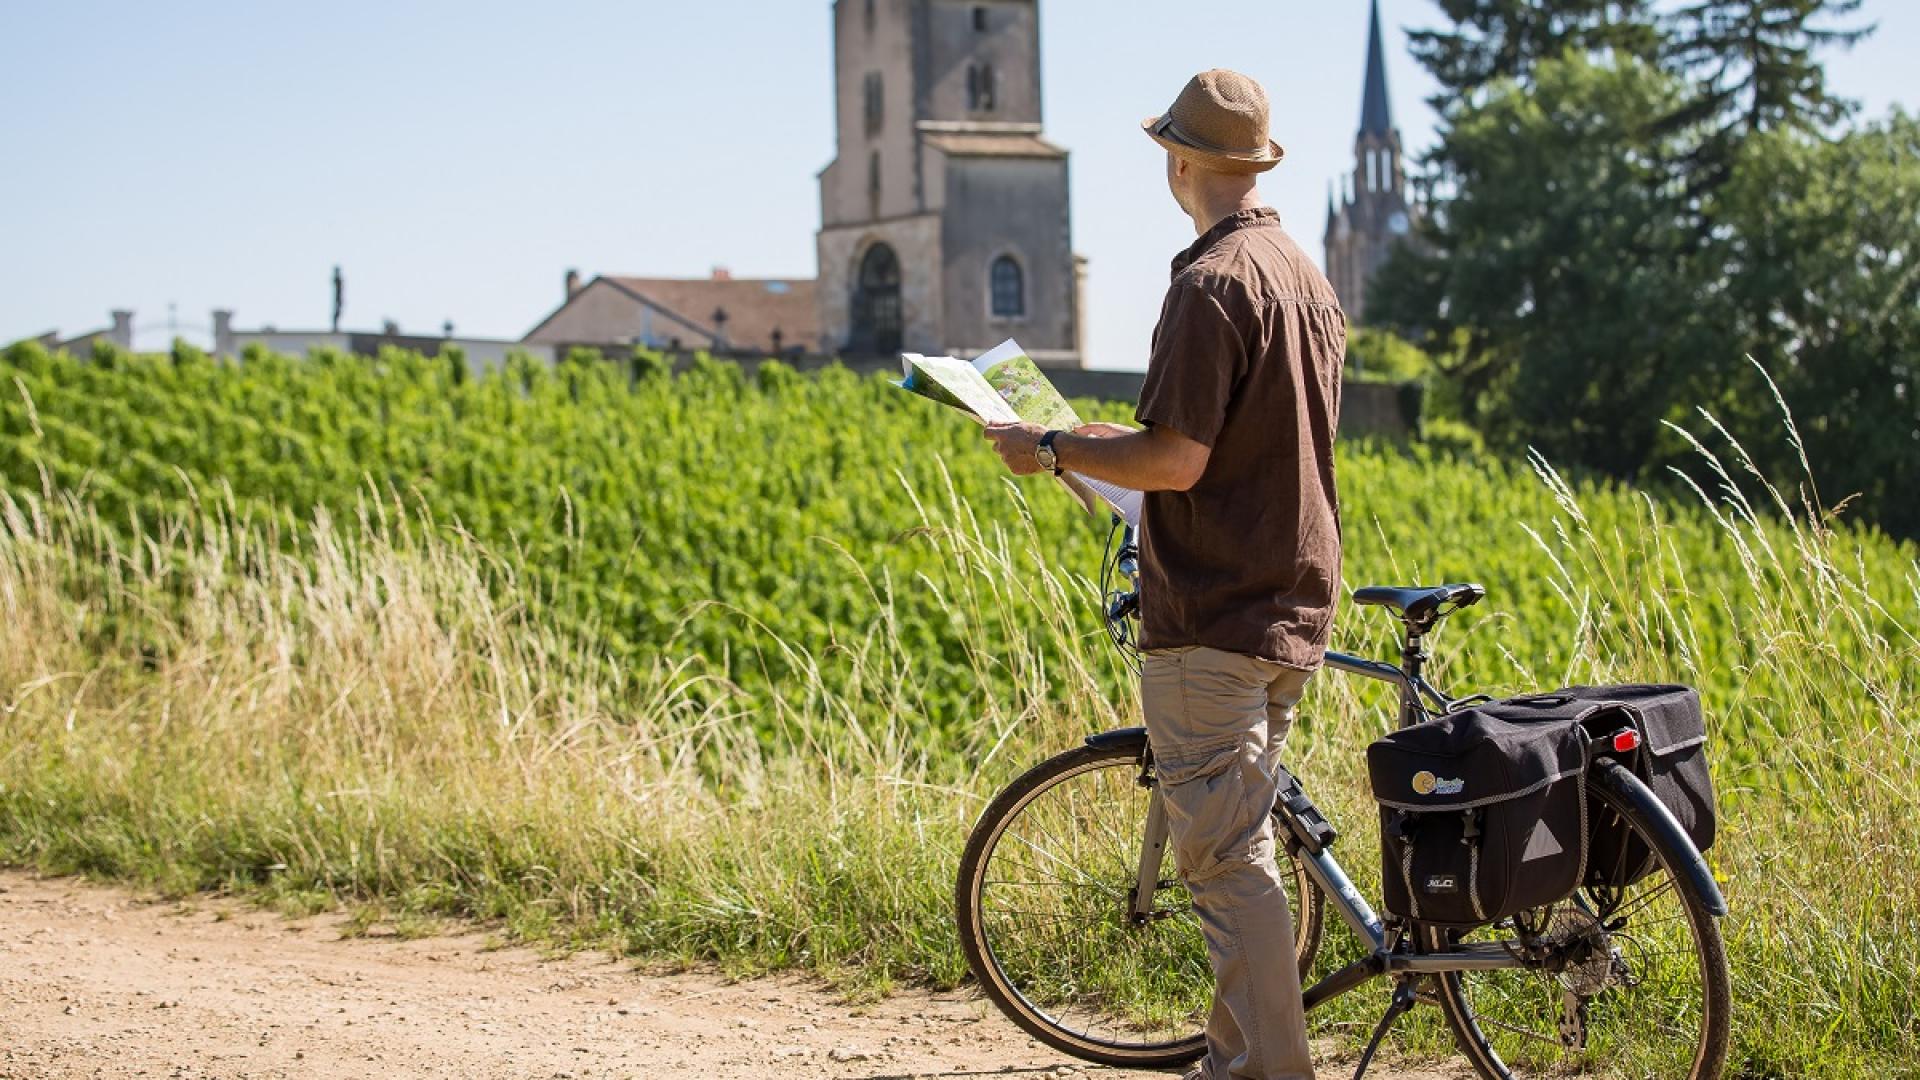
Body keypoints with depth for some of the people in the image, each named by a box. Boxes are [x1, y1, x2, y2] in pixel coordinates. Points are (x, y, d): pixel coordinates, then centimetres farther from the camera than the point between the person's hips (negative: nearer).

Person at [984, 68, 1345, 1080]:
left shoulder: (1212, 282, -16)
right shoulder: (1308, 275, 13)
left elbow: (1176, 461, -21)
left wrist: (1053, 449, -8)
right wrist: (1114, 442, 27)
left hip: (1215, 616, -9)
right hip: (1291, 608, 9)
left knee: (1226, 853, -6)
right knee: (1238, 842, 15)